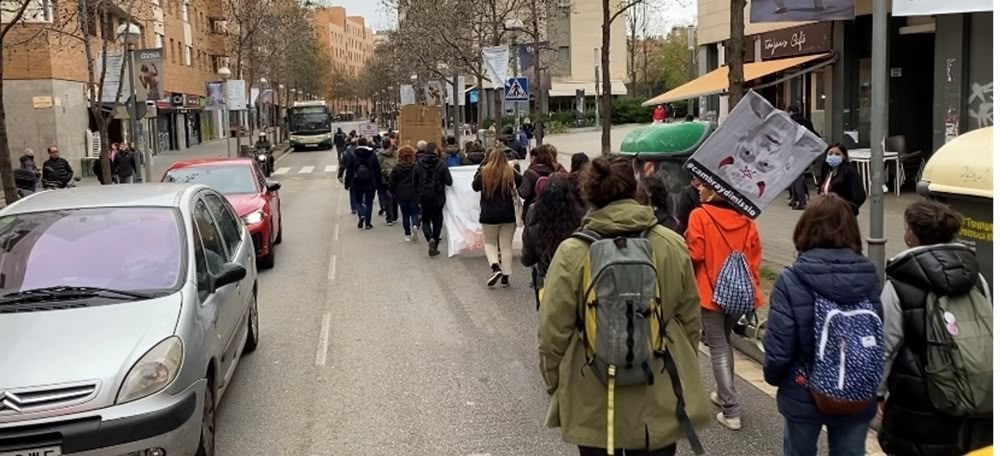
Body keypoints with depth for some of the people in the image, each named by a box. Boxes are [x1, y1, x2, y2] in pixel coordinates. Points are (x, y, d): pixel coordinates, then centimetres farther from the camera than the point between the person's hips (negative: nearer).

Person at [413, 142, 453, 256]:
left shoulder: (419, 163, -5)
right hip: (438, 197, -1)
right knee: (437, 221, 12)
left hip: (424, 197, 1)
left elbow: (414, 182, 0)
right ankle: (434, 247, 12)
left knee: (425, 220, 14)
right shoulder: (441, 164, -11)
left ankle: (430, 239, -14)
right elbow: (449, 181, -12)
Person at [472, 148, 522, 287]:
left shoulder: (484, 172, -7)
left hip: (489, 215, -1)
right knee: (506, 245, 9)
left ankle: (495, 267, -9)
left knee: (489, 242, 16)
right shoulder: (510, 173, -5)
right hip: (508, 215, 1)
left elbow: (475, 186, 8)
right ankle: (505, 276, 7)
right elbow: (522, 183, 9)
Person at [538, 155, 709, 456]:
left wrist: (554, 383, 7)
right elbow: (691, 321, 2)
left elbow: (554, 331, -9)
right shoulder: (673, 245, -6)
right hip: (660, 400, 2)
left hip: (594, 405, -2)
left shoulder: (572, 253, -14)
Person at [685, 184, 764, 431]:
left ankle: (731, 412, 0)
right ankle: (724, 394, 34)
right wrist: (753, 285, 14)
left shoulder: (700, 215, -13)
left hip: (711, 291, -5)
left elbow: (694, 254, -15)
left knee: (718, 349, 1)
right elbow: (755, 255, 5)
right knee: (725, 342, 23)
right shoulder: (745, 218, 2)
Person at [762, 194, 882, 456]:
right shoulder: (869, 277, -10)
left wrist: (772, 376, 5)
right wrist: (872, 383, 13)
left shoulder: (791, 280, -18)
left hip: (803, 396, -2)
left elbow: (778, 347, -17)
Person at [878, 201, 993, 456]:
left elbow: (884, 348, -10)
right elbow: (991, 339, 7)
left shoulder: (899, 286, -15)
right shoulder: (977, 279, 1)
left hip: (918, 410, -5)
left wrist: (875, 393, 3)